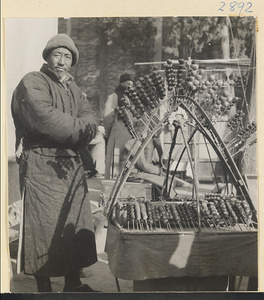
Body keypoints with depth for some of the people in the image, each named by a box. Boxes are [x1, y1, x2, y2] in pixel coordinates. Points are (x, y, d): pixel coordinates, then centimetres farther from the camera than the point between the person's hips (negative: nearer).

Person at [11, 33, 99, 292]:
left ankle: (73, 283, 25)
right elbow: (46, 118, -22)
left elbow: (90, 119, 8)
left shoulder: (72, 88, 19)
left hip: (70, 163, 8)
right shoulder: (32, 83, -6)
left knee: (76, 224, 11)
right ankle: (44, 288, 12)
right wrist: (80, 129, -11)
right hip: (40, 166, -7)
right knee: (44, 227, -3)